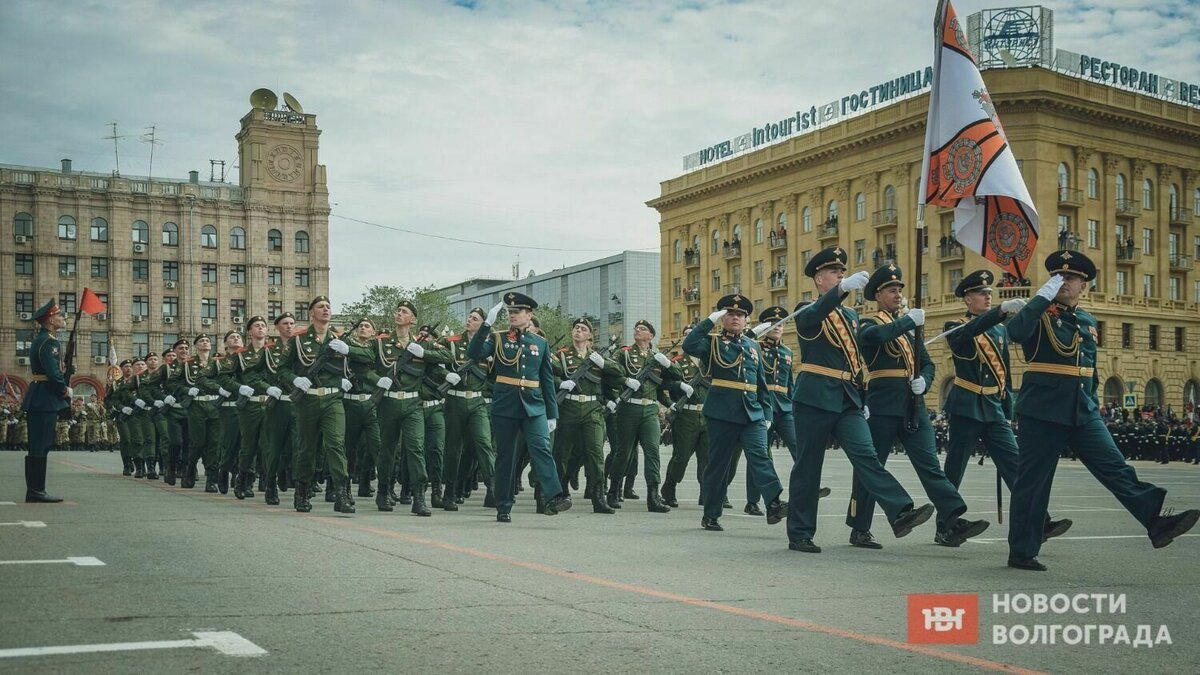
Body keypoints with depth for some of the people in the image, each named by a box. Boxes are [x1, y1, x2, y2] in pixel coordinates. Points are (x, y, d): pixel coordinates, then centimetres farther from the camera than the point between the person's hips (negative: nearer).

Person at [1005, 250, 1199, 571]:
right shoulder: (1040, 314, -4)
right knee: (1032, 480, -1)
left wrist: (1092, 401, 20)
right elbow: (1014, 332, -27)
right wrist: (1043, 296, -24)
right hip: (1043, 411, -6)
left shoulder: (1088, 321, 15)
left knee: (1116, 467, -2)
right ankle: (1021, 552, 6)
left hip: (1083, 412, 6)